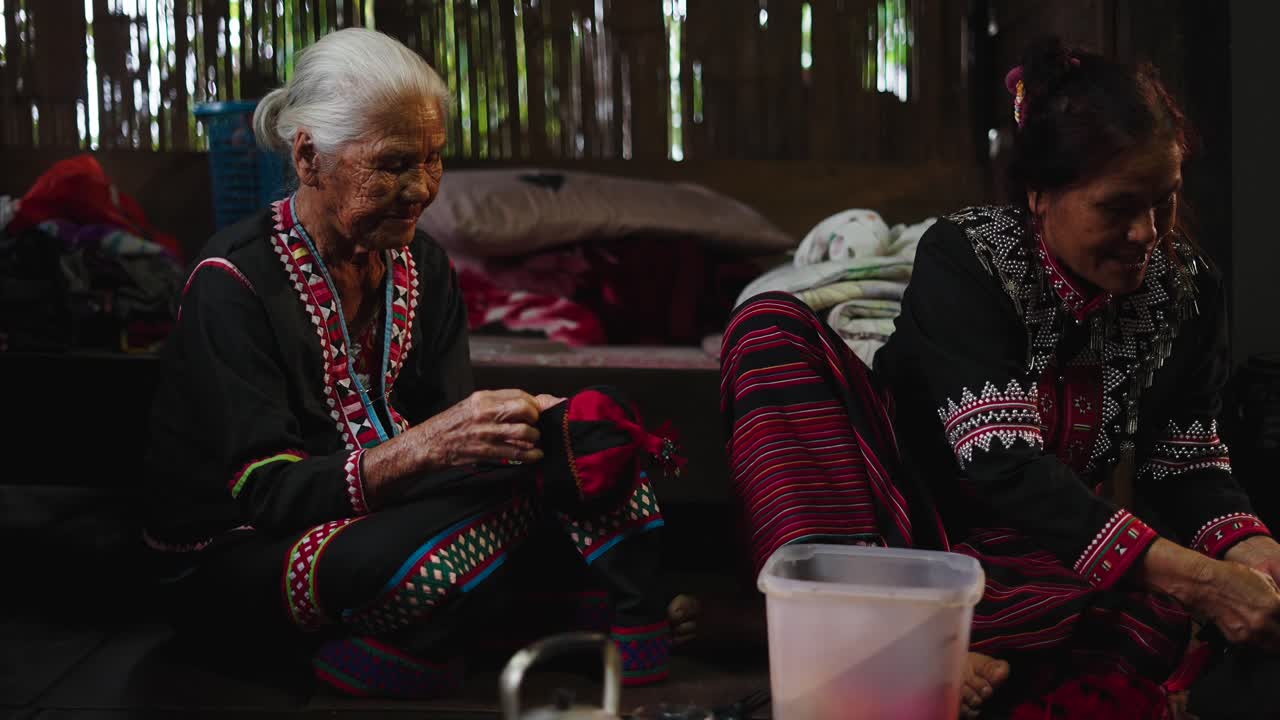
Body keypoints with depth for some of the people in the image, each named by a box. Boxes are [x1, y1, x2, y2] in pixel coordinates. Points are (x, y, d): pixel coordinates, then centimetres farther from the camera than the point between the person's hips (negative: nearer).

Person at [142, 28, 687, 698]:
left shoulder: (422, 265, 5)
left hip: (385, 511, 7)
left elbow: (448, 428, 3)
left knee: (596, 431, -14)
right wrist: (424, 446, -35)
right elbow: (266, 492, -21)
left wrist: (520, 420, -21)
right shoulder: (234, 282, -16)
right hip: (238, 553, -7)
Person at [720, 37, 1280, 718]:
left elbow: (1185, 465, 1)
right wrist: (1188, 575, -37)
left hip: (1035, 558, 2)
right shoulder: (964, 257, -16)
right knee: (770, 327, -25)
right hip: (906, 516, -2)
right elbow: (1001, 462, -27)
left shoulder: (1186, 288, -3)